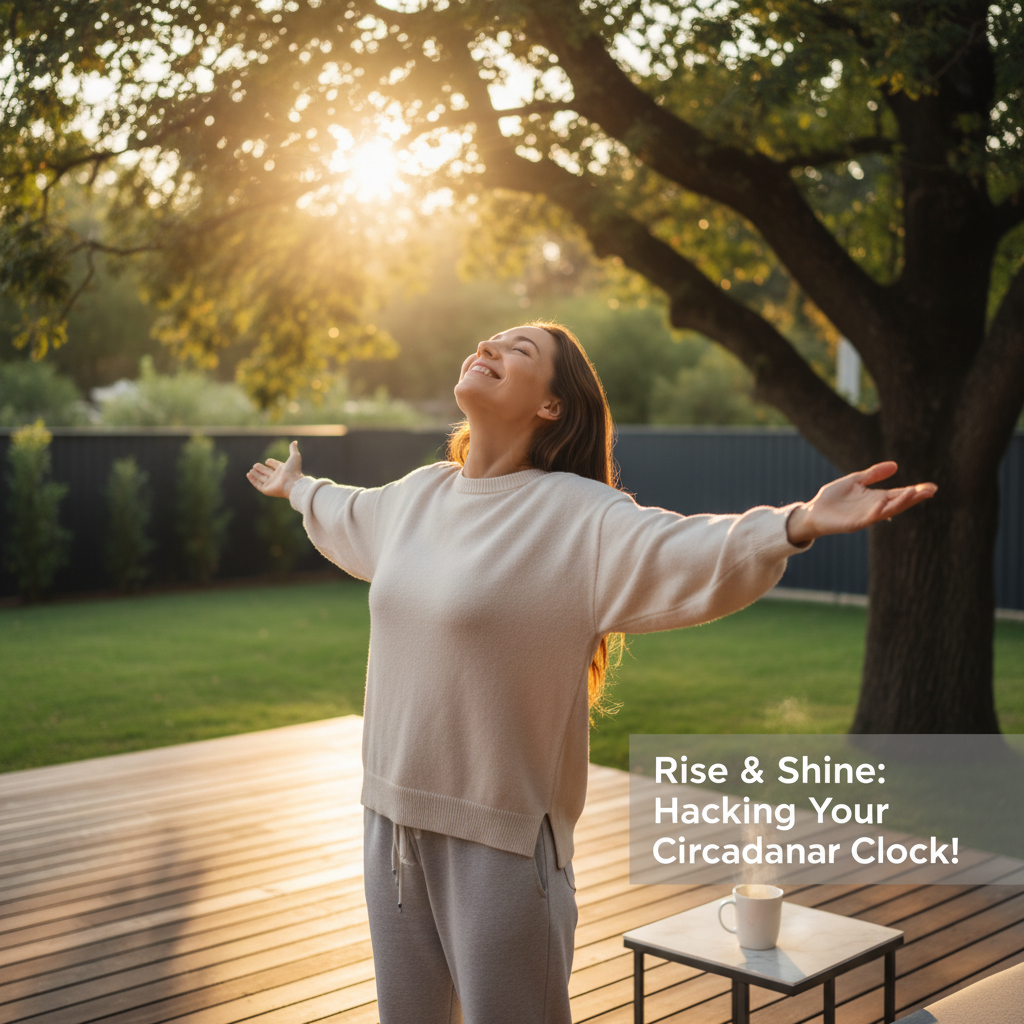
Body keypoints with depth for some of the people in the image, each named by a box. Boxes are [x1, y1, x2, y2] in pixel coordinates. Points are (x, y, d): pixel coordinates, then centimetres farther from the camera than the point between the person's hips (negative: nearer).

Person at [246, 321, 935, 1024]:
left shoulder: (581, 516, -14)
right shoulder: (416, 494, 7)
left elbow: (694, 553, -30)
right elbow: (350, 518, 30)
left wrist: (799, 523, -47)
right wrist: (299, 487, 49)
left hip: (501, 839, -6)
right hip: (392, 815, 6)